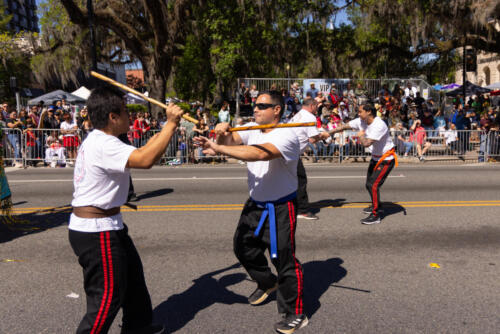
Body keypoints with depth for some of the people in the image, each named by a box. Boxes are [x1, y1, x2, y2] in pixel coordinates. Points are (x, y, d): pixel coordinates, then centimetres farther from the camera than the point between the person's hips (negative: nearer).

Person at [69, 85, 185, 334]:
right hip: (95, 232, -11)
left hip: (106, 226, 11)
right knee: (108, 296, -1)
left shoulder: (98, 140, 9)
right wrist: (171, 124, -27)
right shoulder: (103, 144, -24)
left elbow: (141, 152, 13)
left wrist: (168, 125, 8)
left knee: (132, 273, 24)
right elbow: (145, 159, -38)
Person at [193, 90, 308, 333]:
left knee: (283, 258, -6)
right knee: (243, 247, 20)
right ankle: (267, 283, 46)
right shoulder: (251, 129, 4)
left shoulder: (286, 136, -22)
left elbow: (259, 153, -39)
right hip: (255, 204, 8)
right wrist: (223, 133, -34)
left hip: (280, 208, -8)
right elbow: (231, 140, -10)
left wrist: (218, 149, -43)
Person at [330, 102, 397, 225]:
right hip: (375, 157, 9)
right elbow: (344, 127, 4)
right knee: (369, 184, 17)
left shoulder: (379, 125, -29)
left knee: (374, 185, -15)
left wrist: (360, 135, -17)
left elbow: (366, 143, -36)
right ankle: (376, 206, 40)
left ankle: (375, 216, -6)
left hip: (386, 159, -9)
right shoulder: (361, 121, -4)